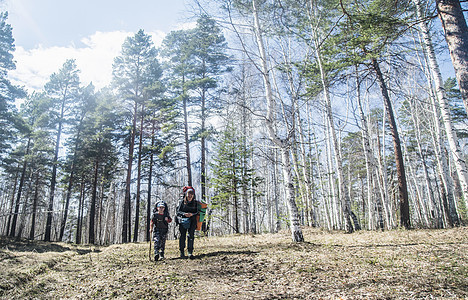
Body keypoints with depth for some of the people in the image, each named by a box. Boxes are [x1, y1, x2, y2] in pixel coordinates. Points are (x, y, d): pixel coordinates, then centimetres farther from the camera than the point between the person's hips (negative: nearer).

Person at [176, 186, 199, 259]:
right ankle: (182, 252, 8)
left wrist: (191, 214, -13)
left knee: (191, 235, -10)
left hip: (192, 221, 1)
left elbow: (196, 212, 7)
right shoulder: (182, 201, 6)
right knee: (182, 235, -2)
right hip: (183, 220, -1)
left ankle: (190, 252, -11)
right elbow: (178, 211, 2)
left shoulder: (195, 202, 10)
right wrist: (184, 214, -16)